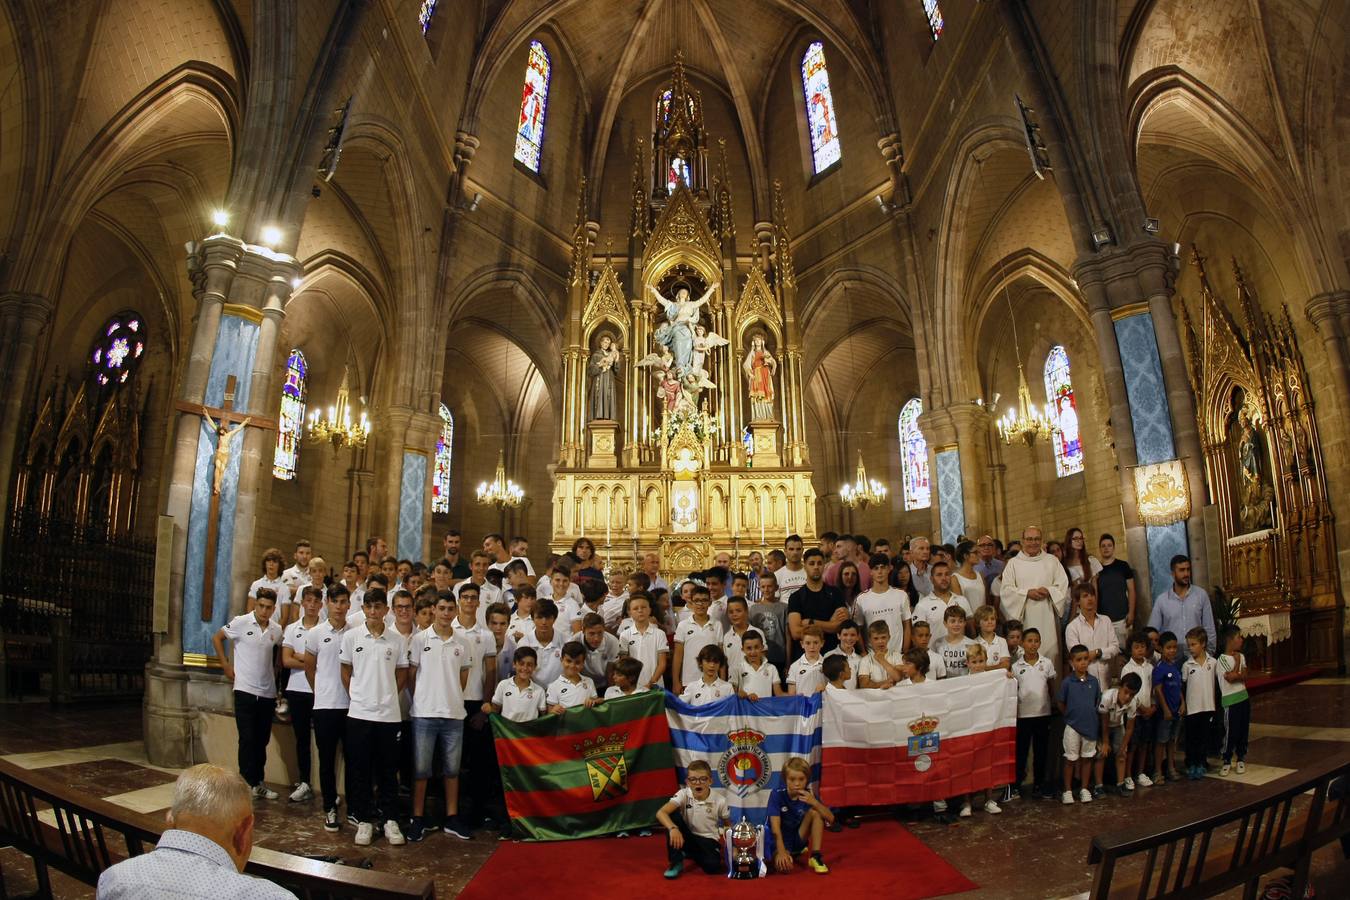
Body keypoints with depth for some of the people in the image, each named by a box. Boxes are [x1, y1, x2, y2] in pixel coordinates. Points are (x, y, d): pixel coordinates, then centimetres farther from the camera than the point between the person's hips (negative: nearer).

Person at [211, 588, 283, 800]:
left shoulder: (277, 630, 3)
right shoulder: (241, 623, -9)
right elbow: (216, 638, 3)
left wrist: (275, 670, 7)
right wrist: (226, 665, -1)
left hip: (268, 693, 4)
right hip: (245, 691, -4)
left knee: (262, 741, 12)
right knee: (247, 739, -4)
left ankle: (258, 783, 23)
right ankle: (247, 783, 5)